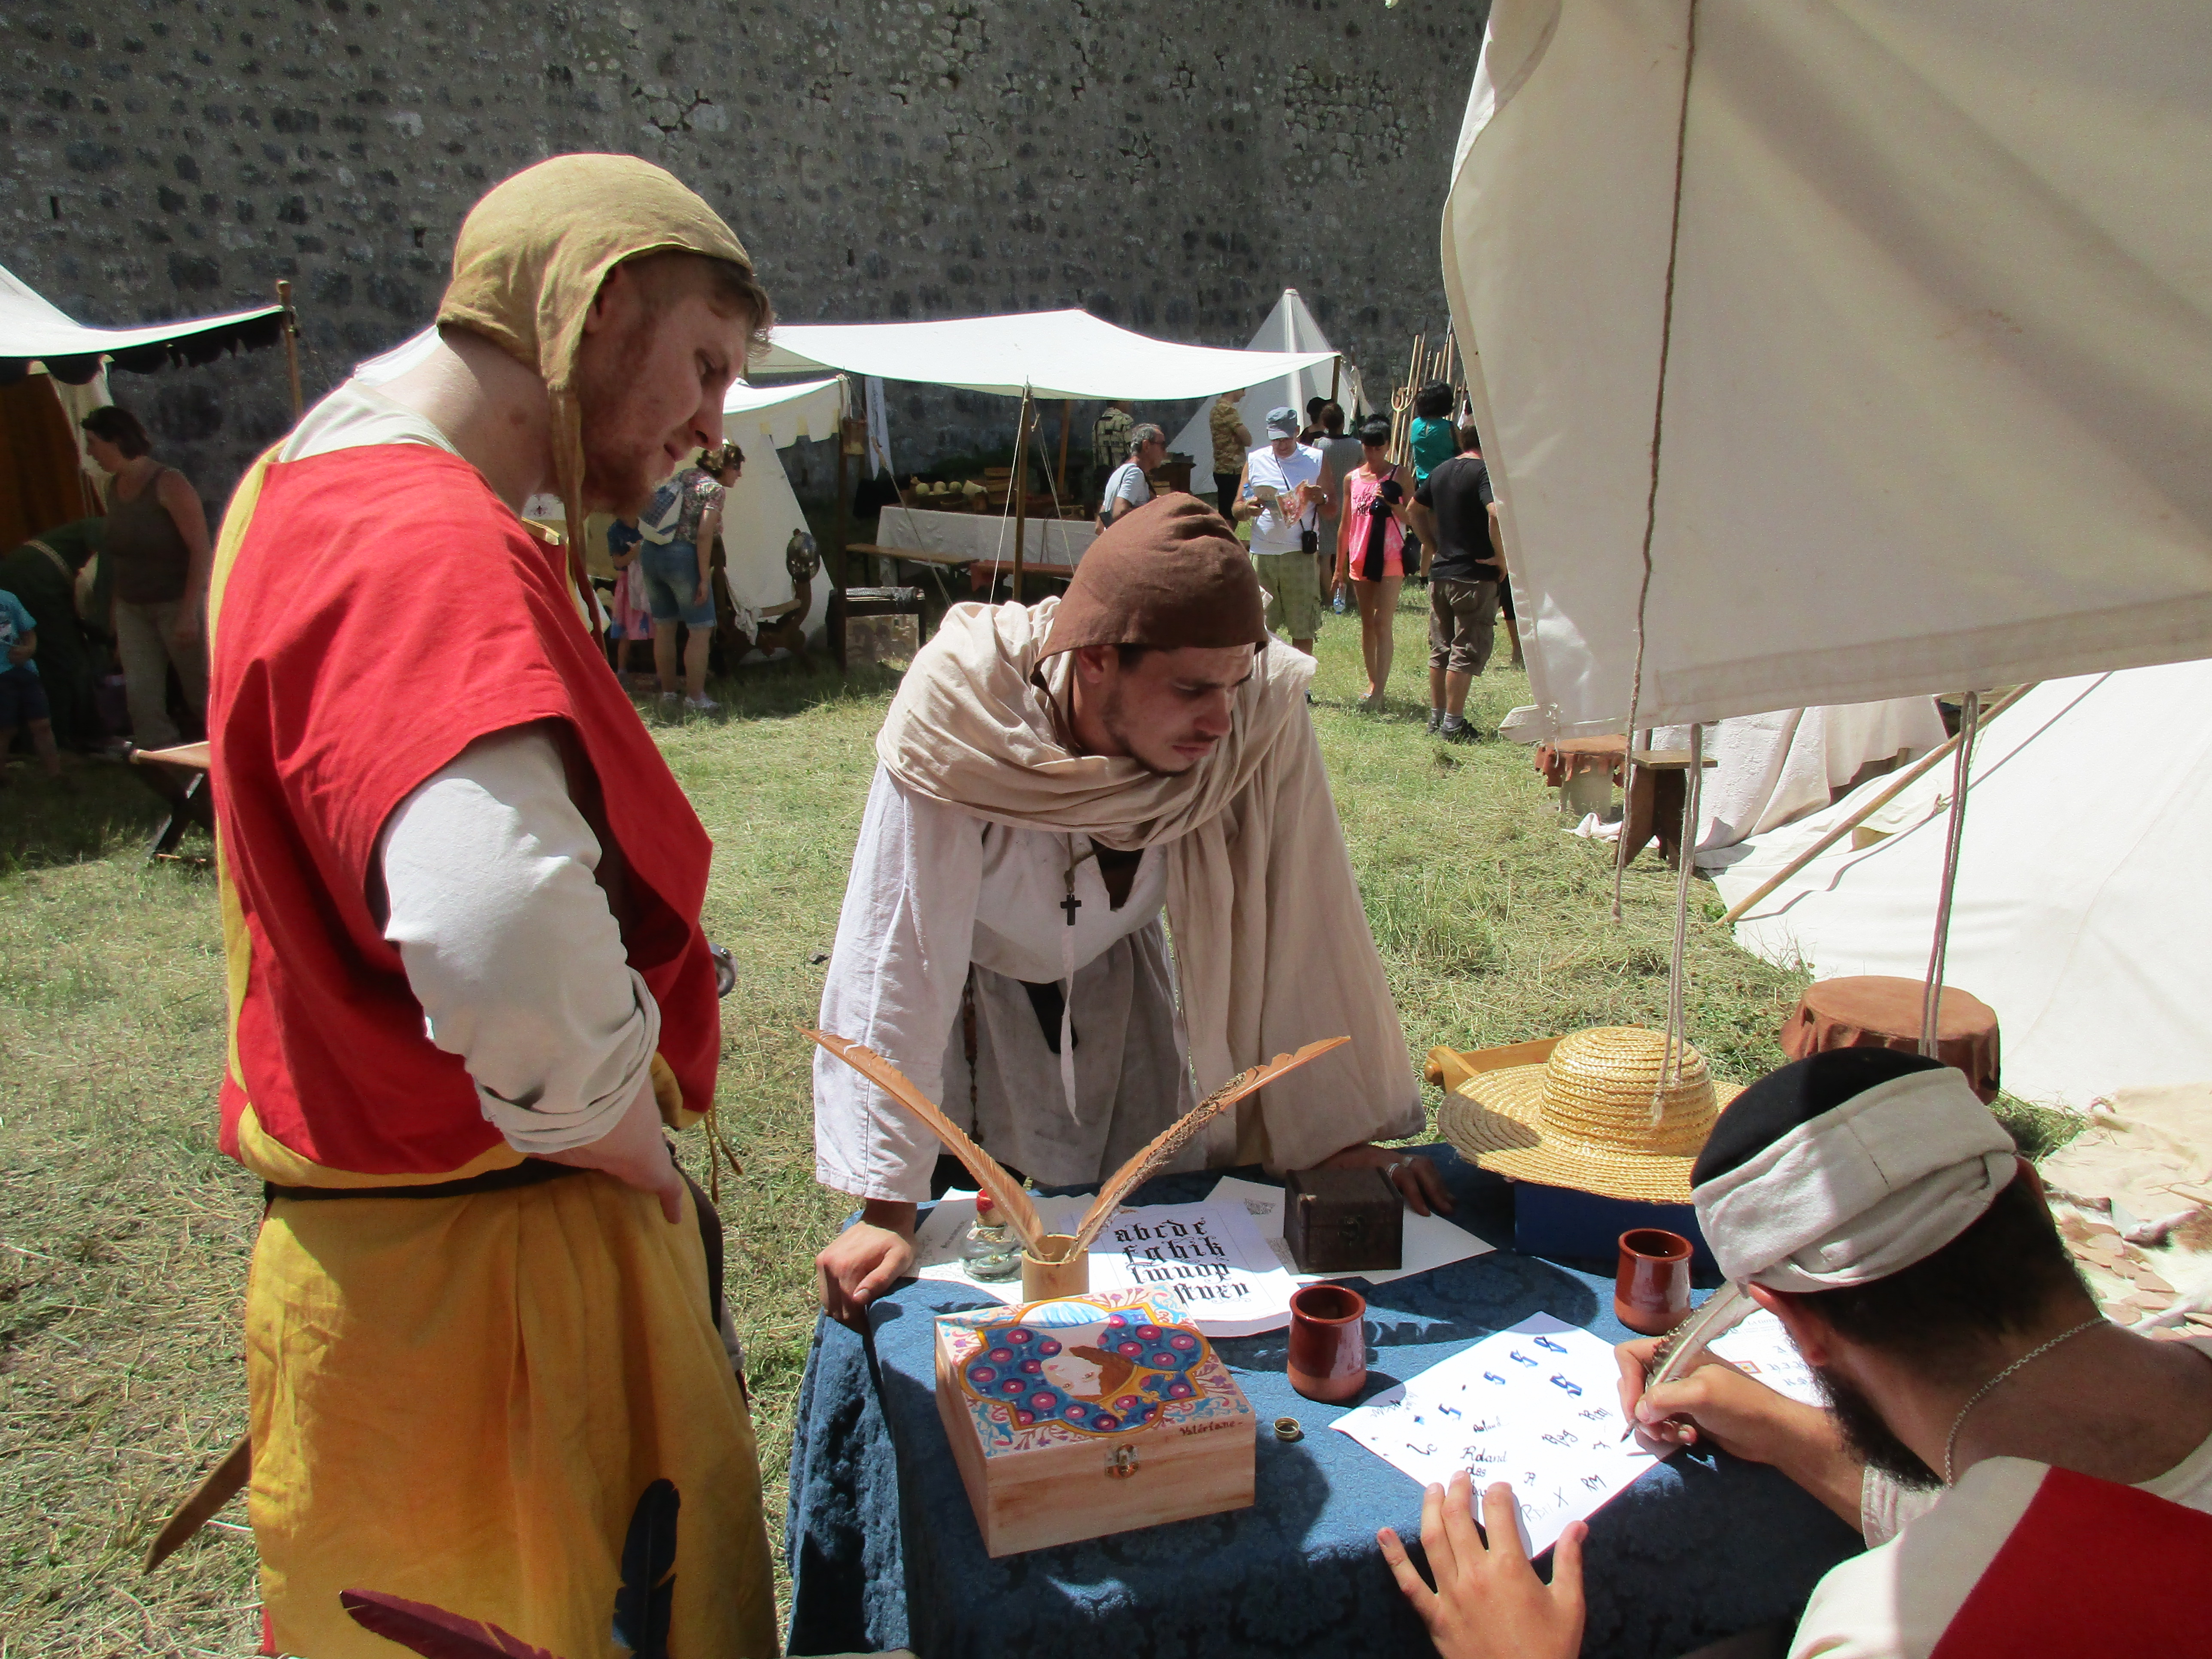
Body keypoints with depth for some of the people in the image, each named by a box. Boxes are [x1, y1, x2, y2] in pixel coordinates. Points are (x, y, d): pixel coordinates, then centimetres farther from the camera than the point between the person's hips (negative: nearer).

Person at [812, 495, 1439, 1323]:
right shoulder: (960, 713, -36)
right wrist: (886, 1208, -30)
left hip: (1117, 976, 3)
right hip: (973, 985, -2)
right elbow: (900, 955, -33)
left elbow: (1298, 925, -21)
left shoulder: (1263, 712, -30)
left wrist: (1342, 1132, -15)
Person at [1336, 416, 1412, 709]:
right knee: (1367, 624, 10)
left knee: (1383, 624, -11)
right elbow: (1345, 525, 13)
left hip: (1390, 558, -4)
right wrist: (1340, 566, 13)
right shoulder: (1352, 479, 9)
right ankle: (1373, 684, 20)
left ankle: (1378, 691, -14)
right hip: (1360, 559, 4)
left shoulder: (1399, 475, 0)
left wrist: (1390, 502, -20)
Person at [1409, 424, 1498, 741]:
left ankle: (1436, 717, 22)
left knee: (1440, 650, 15)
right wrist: (1502, 555, -17)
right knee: (1467, 652, -1)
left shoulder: (1441, 471, 10)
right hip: (1476, 575, -7)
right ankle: (1453, 724, 0)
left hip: (1440, 572, 7)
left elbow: (1416, 509, 22)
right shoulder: (1485, 472, -13)